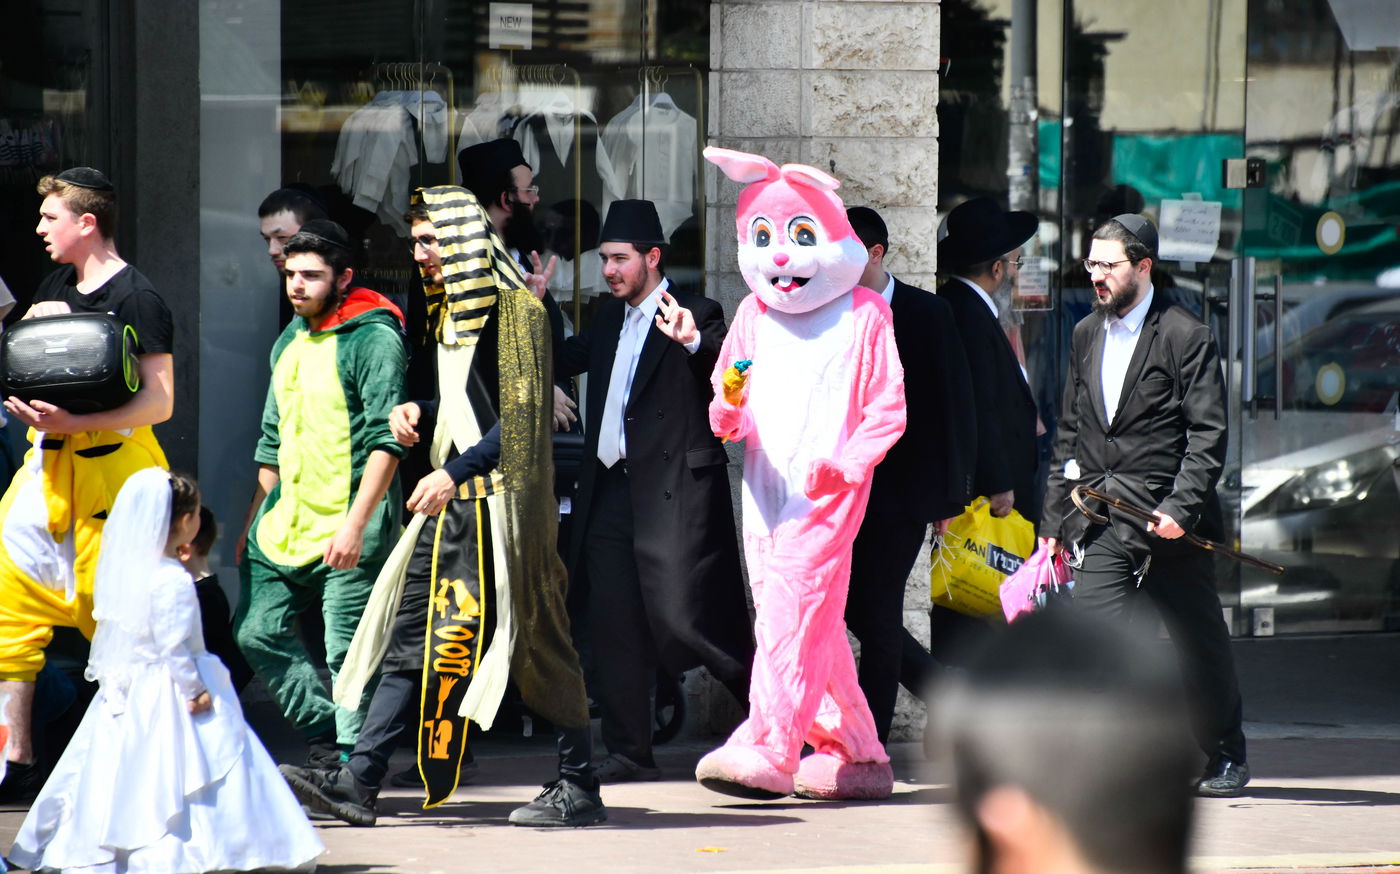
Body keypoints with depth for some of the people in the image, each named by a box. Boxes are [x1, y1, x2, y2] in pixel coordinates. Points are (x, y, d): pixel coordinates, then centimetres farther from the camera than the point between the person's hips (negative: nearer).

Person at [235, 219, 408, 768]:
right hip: (287, 520, 8)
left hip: (349, 523, -8)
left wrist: (355, 524, -22)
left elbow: (386, 440, -15)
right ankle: (324, 736, 14)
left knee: (348, 654, -8)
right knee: (257, 632, 4)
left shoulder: (374, 338, -9)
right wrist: (254, 521, 21)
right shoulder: (288, 344, 17)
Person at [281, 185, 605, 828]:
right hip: (451, 500, 9)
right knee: (409, 634, 3)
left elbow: (521, 414, -17)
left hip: (500, 501, -9)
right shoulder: (451, 309, 16)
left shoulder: (514, 309, -11)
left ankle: (578, 784, 5)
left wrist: (455, 473, -23)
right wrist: (416, 412, 7)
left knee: (533, 638, -3)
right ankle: (359, 781, 1)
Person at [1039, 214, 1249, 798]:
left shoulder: (1185, 337, -6)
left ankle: (1226, 756, 28)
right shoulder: (1086, 336, 13)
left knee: (1199, 646, 9)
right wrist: (1055, 520, 13)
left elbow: (1208, 435, -9)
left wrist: (1180, 508, -20)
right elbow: (1069, 435, 17)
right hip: (1101, 524, 4)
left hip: (1167, 520, -4)